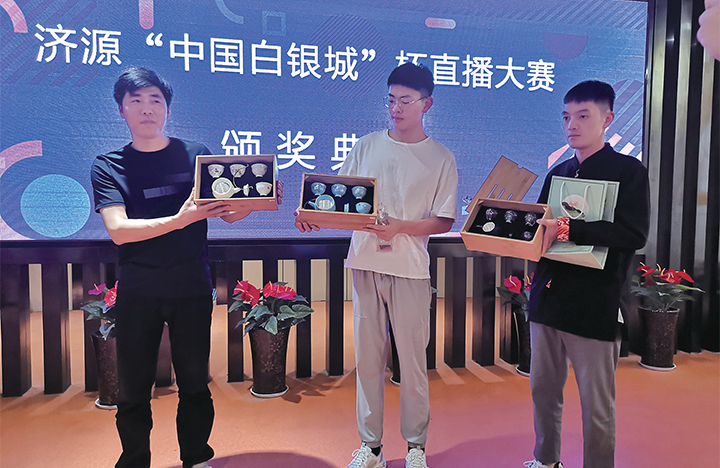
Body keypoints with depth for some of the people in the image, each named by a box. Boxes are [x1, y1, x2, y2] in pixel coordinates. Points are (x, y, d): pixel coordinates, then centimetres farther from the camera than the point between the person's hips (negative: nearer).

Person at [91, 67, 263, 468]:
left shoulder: (195, 155, 6)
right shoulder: (108, 166, 3)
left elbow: (229, 213, 4)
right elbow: (118, 230, -12)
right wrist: (179, 220, -26)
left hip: (193, 287, 0)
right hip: (138, 291, 0)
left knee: (195, 382, 9)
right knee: (134, 388, 10)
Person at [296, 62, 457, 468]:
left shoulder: (441, 158, 3)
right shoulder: (367, 146, 10)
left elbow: (444, 222, -2)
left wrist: (399, 227, -17)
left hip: (410, 268, -2)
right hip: (365, 263, 2)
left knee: (413, 359, 5)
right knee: (368, 358, 8)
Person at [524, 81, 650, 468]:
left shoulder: (628, 171, -3)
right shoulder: (557, 173, 15)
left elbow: (633, 234, -16)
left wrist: (566, 228, -24)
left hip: (594, 304, -6)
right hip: (547, 299, 6)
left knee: (596, 405, 5)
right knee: (543, 389, 16)